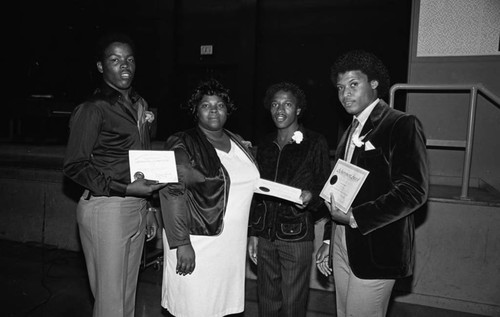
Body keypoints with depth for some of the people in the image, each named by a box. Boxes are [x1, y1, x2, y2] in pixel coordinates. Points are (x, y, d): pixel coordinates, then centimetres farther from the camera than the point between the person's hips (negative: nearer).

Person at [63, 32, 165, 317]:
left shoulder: (140, 104, 12)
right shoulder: (93, 109, -10)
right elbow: (74, 166, -11)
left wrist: (148, 205, 15)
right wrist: (126, 189, -19)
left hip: (137, 206, 7)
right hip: (106, 208, -7)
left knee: (128, 293, 18)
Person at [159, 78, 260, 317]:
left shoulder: (239, 143, 11)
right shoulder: (183, 144, -8)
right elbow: (171, 192, -15)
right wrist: (181, 243, -20)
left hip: (232, 248, 6)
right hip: (195, 247, -5)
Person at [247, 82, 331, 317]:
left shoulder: (315, 143, -4)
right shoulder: (265, 145, 10)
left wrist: (311, 197, -24)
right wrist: (253, 233, 11)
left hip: (297, 237, -4)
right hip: (265, 235, 4)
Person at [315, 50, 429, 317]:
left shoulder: (402, 125, -9)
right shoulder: (351, 132, 15)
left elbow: (414, 191, -18)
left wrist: (355, 217, -19)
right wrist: (328, 240, 15)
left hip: (376, 251, -7)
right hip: (343, 245, 7)